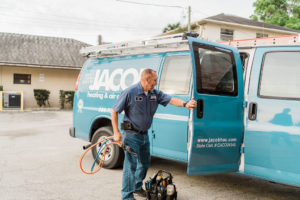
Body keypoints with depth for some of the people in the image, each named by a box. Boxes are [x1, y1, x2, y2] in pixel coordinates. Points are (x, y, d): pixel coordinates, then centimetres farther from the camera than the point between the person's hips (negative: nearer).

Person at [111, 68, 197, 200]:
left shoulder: (155, 93, 3)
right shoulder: (130, 92, -15)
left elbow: (170, 99, -7)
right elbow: (114, 111, -11)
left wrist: (185, 104, -27)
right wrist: (116, 133, -15)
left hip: (144, 134, 7)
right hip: (132, 135, -7)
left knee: (144, 163, 19)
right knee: (131, 165, -5)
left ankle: (137, 187, 40)